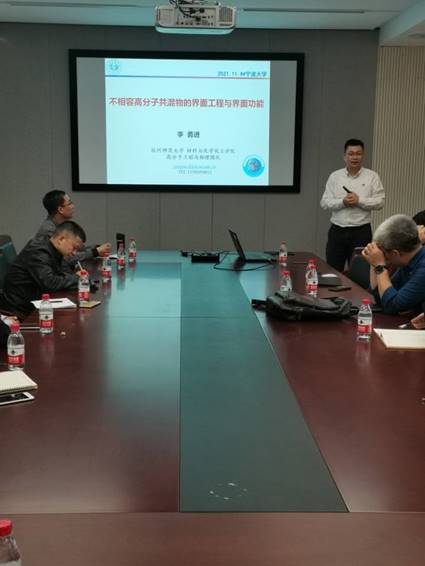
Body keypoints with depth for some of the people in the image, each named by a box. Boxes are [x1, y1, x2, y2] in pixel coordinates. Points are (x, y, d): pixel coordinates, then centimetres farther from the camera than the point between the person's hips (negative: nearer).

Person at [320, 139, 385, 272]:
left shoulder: (372, 176, 2)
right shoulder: (334, 176, 6)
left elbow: (380, 202, -4)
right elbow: (325, 202, 0)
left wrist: (359, 201, -16)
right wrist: (342, 202, -16)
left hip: (361, 231, -2)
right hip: (337, 231, 2)